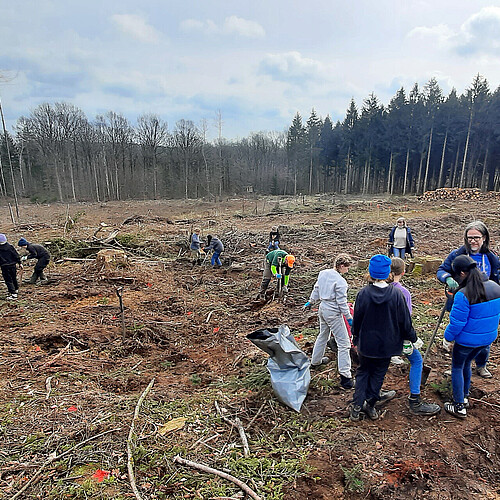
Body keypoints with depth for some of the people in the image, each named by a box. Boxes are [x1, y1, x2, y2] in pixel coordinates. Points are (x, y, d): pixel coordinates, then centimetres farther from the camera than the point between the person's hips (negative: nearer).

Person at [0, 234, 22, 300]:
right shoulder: (10, 246, -3)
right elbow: (16, 255, -1)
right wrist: (19, 263, 6)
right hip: (12, 265, 4)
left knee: (8, 280, -2)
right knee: (14, 278, 21)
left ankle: (13, 294, -11)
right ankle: (16, 289, 38)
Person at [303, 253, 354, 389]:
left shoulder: (323, 273, 0)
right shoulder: (340, 281, -22)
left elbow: (316, 290, 13)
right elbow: (342, 302, -18)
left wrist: (310, 302, 26)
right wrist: (349, 318, -8)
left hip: (322, 308, 8)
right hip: (333, 313, -8)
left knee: (323, 335, 29)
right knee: (344, 343, -1)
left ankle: (316, 360, 46)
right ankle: (345, 377, -2)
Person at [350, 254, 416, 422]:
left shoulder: (363, 293, -17)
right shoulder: (396, 294, -16)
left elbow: (357, 319, -6)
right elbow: (404, 320, -7)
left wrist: (355, 338, 11)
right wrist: (412, 337, 11)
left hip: (366, 343, 0)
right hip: (387, 344, 1)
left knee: (363, 372, 17)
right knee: (379, 374, 18)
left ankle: (357, 407, 15)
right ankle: (370, 405, 27)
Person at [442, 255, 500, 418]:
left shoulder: (463, 295, -28)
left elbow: (457, 322, -21)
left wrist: (447, 338, -5)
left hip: (467, 339, -7)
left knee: (457, 368, 13)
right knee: (466, 364, 26)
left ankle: (459, 407, 21)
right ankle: (464, 397, 41)